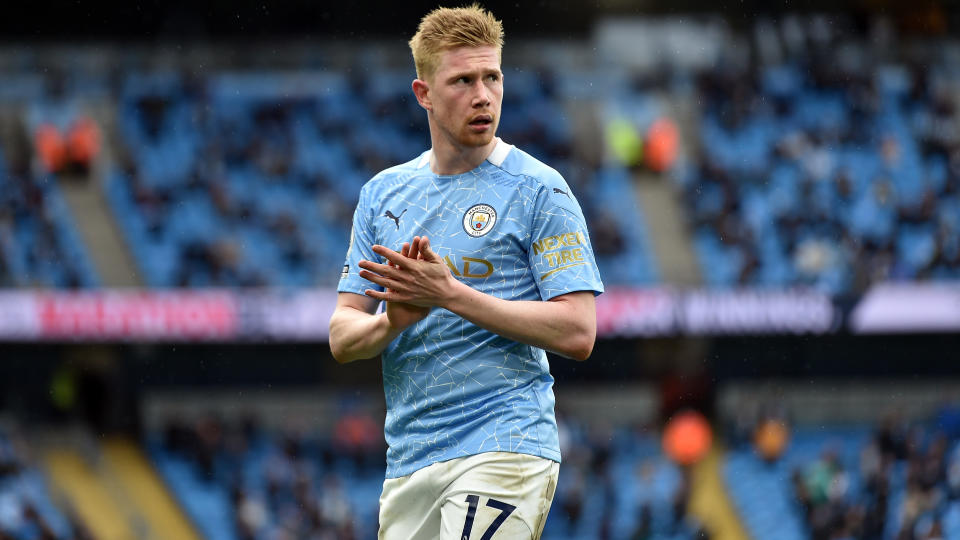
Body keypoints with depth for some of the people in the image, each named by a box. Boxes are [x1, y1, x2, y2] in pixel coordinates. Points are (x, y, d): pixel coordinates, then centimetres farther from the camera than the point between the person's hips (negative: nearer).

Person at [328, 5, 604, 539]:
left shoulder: (539, 190, -2)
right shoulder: (384, 194, 14)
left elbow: (577, 333, -10)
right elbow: (343, 339, 11)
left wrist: (449, 294, -15)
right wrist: (394, 320, -12)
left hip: (504, 449, -6)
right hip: (409, 461, 6)